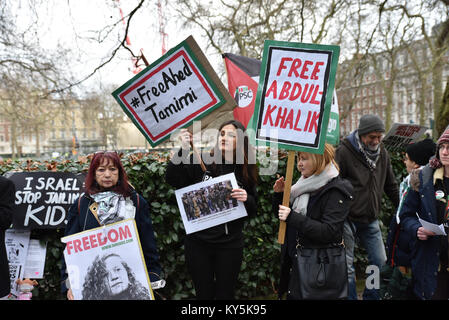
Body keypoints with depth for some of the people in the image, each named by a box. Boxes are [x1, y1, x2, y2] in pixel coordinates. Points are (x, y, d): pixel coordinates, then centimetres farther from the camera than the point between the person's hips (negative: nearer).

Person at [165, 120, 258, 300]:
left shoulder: (245, 172, 2)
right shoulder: (201, 161, -4)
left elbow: (253, 211, 8)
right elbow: (172, 180, -15)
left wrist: (246, 199, -13)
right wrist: (183, 151, -25)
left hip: (229, 244, 1)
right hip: (198, 242, -1)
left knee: (225, 293, 13)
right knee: (204, 293, 15)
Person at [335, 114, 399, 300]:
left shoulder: (382, 153, 7)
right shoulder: (344, 152, -13)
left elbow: (391, 186, 17)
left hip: (371, 220, 6)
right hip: (348, 219, -6)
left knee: (380, 261, 11)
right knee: (347, 266, 1)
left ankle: (372, 297, 29)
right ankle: (350, 297, 17)